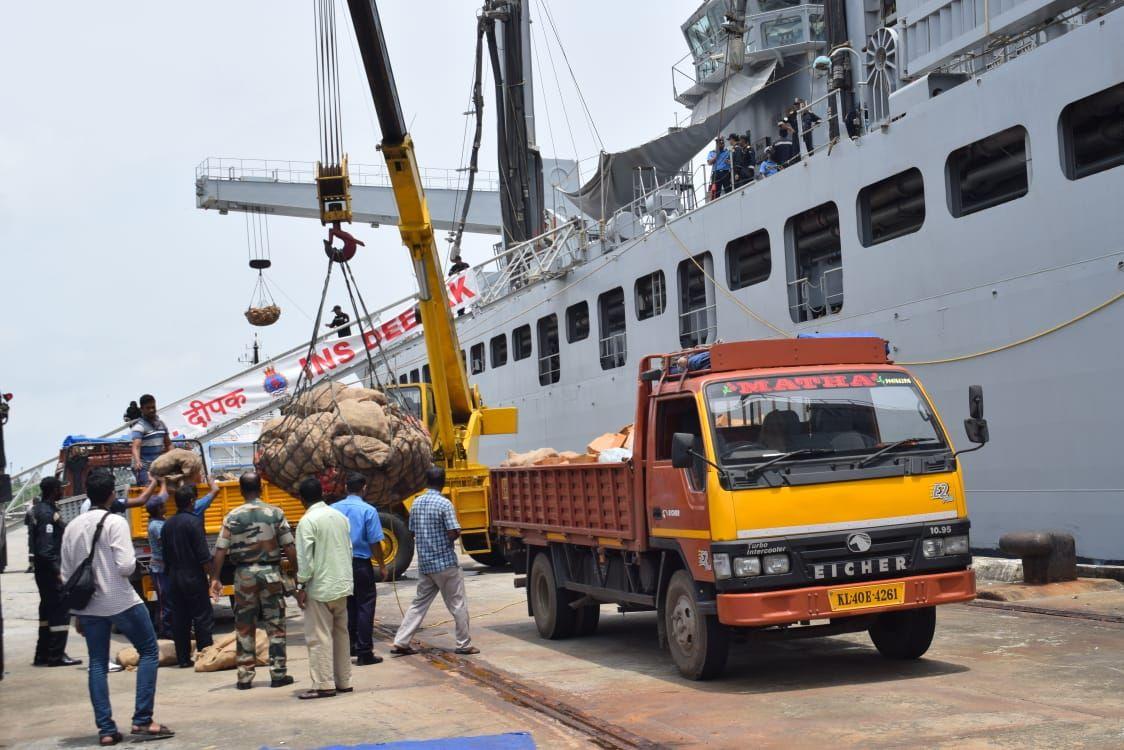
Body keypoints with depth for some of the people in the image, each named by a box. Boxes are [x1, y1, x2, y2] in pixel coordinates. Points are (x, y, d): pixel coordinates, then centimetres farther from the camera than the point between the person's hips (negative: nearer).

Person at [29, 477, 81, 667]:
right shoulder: (48, 514, -18)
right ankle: (56, 655, -2)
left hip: (43, 567, 10)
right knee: (60, 610, -5)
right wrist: (57, 571, -21)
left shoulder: (37, 509, 12)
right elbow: (46, 549, -23)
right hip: (50, 568, -10)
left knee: (48, 609, 15)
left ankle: (42, 655, 20)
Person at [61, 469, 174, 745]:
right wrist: (132, 561, 3)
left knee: (97, 664, 11)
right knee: (149, 651, 7)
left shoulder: (72, 527, 7)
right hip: (120, 602, -6)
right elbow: (125, 566, -21)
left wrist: (77, 613, 18)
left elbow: (67, 575, 10)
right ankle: (142, 720, 0)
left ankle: (105, 729, 8)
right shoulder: (115, 523, -12)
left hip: (88, 605, 6)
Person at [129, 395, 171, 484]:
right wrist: (137, 462, -42)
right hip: (144, 467, -7)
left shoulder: (161, 423, 11)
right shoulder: (139, 426, -10)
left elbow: (168, 444, 19)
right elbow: (136, 447, -24)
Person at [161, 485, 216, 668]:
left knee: (179, 619, 9)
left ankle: (183, 658, 11)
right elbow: (203, 554, -16)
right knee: (203, 618, -1)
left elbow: (165, 555, 14)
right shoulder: (193, 521, -13)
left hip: (174, 579, 7)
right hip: (193, 578, -7)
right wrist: (211, 575, -9)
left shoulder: (167, 524, 8)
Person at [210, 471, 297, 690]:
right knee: (275, 626, 7)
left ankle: (245, 677, 12)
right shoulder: (275, 513, -3)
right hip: (270, 572, -1)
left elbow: (220, 550, -5)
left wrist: (215, 578, 0)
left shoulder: (232, 517, -1)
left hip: (244, 573, 1)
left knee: (244, 628, 9)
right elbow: (289, 548, -4)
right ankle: (278, 674, 8)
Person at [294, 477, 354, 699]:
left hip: (319, 588, -7)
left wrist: (301, 586, -9)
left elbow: (305, 558, -15)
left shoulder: (308, 521, -13)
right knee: (340, 633, 14)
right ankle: (344, 681, 19)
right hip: (342, 585, 7)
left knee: (319, 637, -3)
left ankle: (324, 685, -4)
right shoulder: (340, 517, 9)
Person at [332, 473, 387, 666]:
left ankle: (351, 646, 24)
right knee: (364, 607, 2)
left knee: (348, 606, 17)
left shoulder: (334, 509, 0)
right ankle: (364, 652, 2)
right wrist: (382, 566, -1)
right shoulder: (368, 510, -12)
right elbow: (374, 542, -12)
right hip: (361, 563, -5)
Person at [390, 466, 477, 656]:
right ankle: (464, 644, 9)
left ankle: (400, 642, 7)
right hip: (445, 562, -6)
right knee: (458, 605, 5)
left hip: (424, 563, 6)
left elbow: (413, 532, 12)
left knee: (419, 603, 12)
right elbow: (453, 533, -18)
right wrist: (458, 532, 3)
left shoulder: (416, 503, 5)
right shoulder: (444, 504, -14)